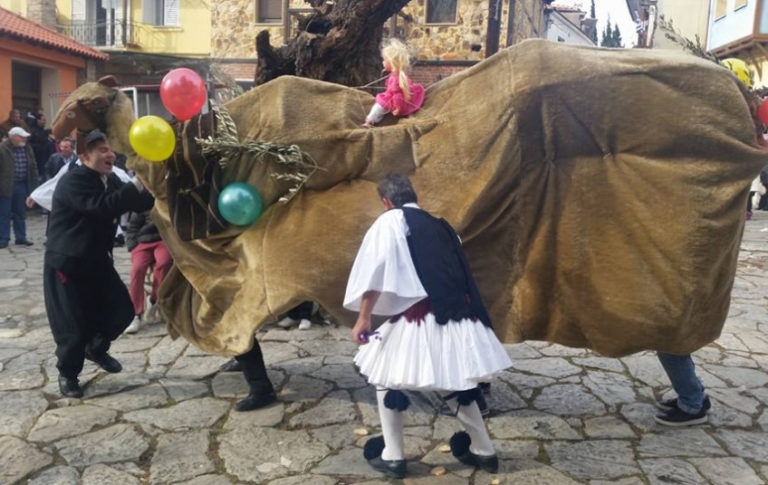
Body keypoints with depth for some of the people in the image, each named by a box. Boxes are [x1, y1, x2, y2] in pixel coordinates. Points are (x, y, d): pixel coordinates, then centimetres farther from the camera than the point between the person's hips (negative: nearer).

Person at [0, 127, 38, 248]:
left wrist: (33, 185, 7)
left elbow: (33, 168, 12)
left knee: (20, 214, 13)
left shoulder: (27, 149, 7)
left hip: (22, 186, 5)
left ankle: (21, 238, 22)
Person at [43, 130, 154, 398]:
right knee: (73, 324, -2)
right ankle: (67, 373, 24)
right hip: (66, 263, -7)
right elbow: (101, 206, -36)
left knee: (122, 310, 5)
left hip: (97, 259, 7)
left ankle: (95, 347, 34)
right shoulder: (73, 180, -20)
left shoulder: (111, 180, 4)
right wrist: (138, 183, -38)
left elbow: (139, 203, 5)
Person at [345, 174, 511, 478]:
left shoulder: (390, 221, 4)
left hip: (421, 317, -6)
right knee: (454, 382, 25)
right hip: (458, 316, 7)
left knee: (386, 375, 13)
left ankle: (392, 456, 17)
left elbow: (375, 270, -7)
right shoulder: (439, 225, 22)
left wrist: (364, 317, -7)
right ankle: (483, 451, 32)